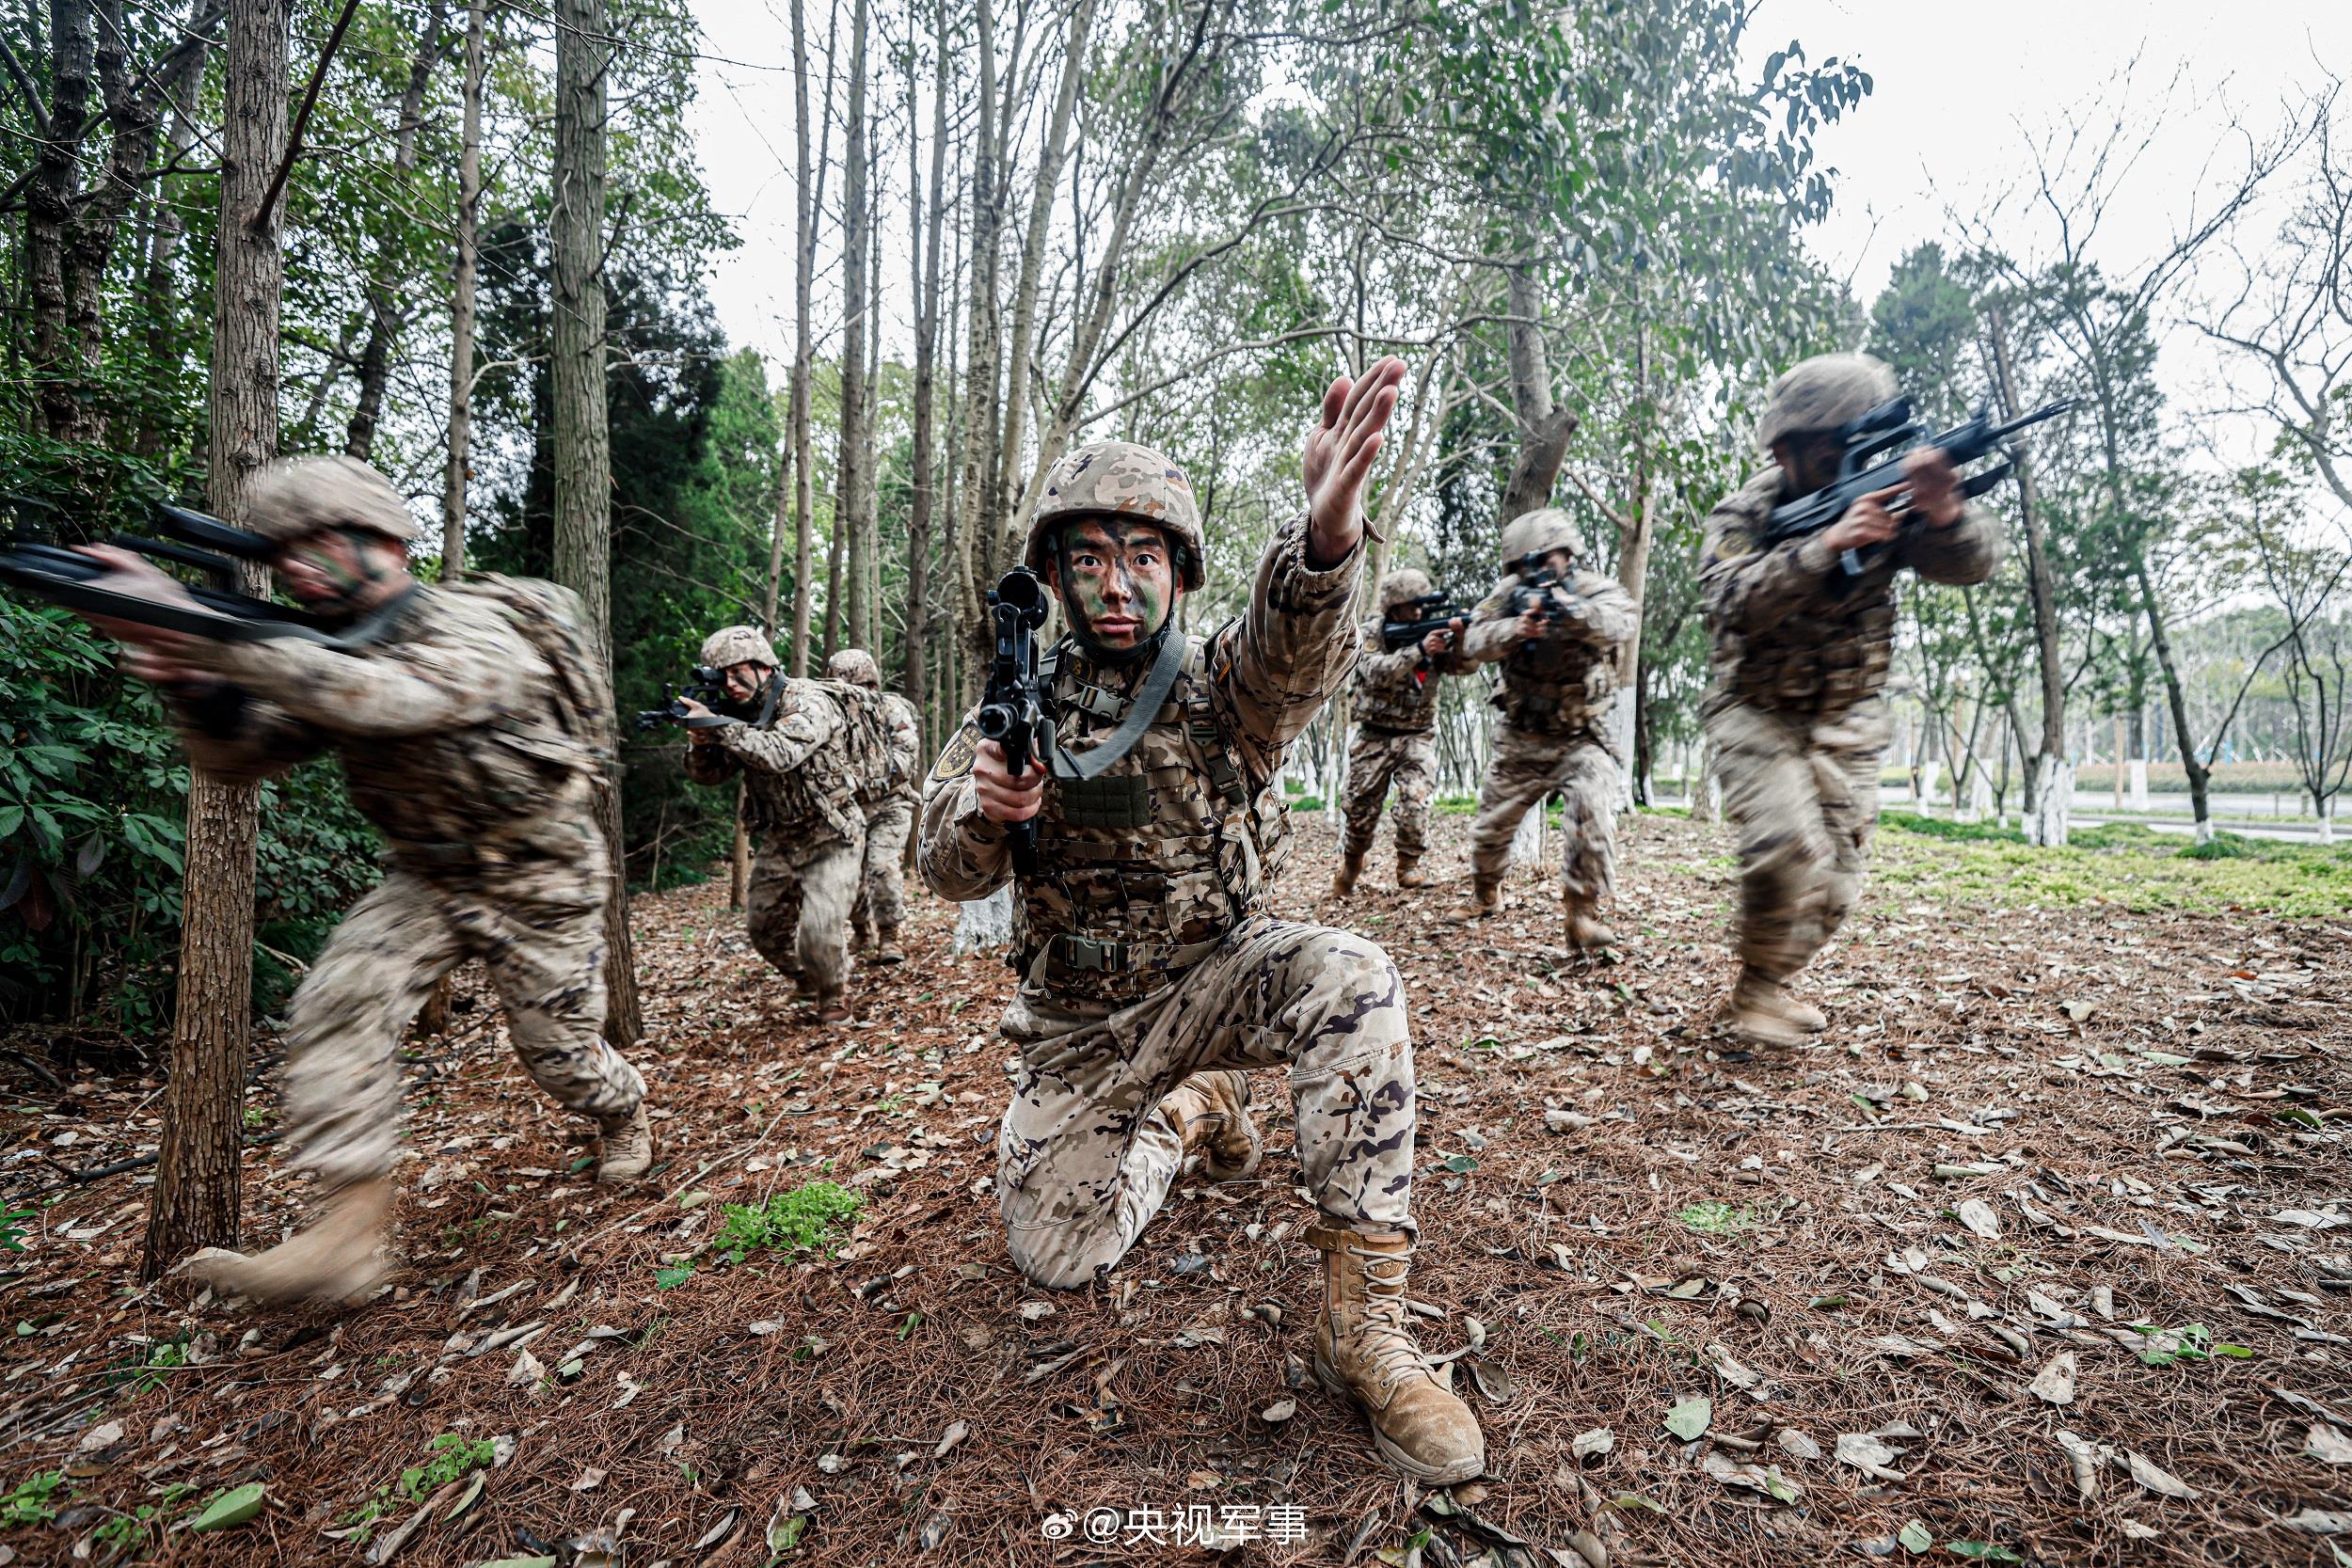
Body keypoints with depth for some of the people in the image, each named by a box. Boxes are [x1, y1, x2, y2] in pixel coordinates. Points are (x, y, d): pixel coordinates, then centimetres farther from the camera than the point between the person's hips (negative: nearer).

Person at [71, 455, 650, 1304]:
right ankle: (347, 1233, -10)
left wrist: (213, 640, -45)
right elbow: (239, 755, -2)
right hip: (427, 879, 6)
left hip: (539, 883, -6)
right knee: (338, 1006, -16)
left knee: (558, 1053, 5)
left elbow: (388, 699, -41)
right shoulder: (338, 656, 2)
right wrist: (189, 678, -22)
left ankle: (627, 1114, 39)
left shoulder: (478, 629, -22)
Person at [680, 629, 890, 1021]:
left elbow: (780, 754, -35)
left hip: (831, 838, -8)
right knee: (765, 928, 14)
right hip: (780, 840, 8)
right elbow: (706, 774, 6)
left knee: (819, 933, -14)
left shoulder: (809, 702, -19)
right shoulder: (744, 715, 4)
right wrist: (699, 740, -16)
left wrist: (715, 724, -32)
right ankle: (811, 987, 38)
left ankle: (834, 1000, 15)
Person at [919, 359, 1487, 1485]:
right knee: (1058, 1255, 0)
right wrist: (983, 809, -35)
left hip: (1209, 979, -2)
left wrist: (1323, 536, -59)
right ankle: (1184, 1111, 29)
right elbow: (948, 870, -9)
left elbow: (1290, 653, -36)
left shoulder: (1220, 685, -10)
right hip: (1076, 1021, 3)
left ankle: (1364, 1328, -21)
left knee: (1348, 980, -32)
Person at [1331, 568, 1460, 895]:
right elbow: (1376, 672, -24)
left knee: (1415, 802, -16)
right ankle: (1351, 861, 32)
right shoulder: (1370, 633, -6)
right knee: (1360, 807, 7)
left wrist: (1459, 638, -32)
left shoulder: (1432, 628, 1)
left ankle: (1409, 865, 2)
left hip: (1418, 737, 1)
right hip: (1374, 737, -1)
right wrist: (1419, 650, -35)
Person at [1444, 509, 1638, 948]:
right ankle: (1484, 895, 40)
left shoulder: (1596, 590, -10)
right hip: (1521, 740, 3)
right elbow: (1474, 644, -19)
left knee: (1592, 817, -25)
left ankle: (1582, 915, -14)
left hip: (1581, 740, -2)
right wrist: (1515, 629, -39)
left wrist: (1573, 611, -51)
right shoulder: (1510, 595, -5)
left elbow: (1625, 621, -33)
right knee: (1492, 824, 13)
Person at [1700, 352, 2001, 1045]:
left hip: (1849, 722, 4)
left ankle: (1769, 981, 28)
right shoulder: (1745, 512, -13)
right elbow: (1731, 603, -31)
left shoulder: (1885, 497, -5)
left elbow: (1972, 564, -18)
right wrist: (1826, 546, -43)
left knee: (1835, 883, 5)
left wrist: (1942, 513, -39)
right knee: (1788, 848, -24)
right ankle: (1753, 992, -3)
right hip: (1756, 712, -4)